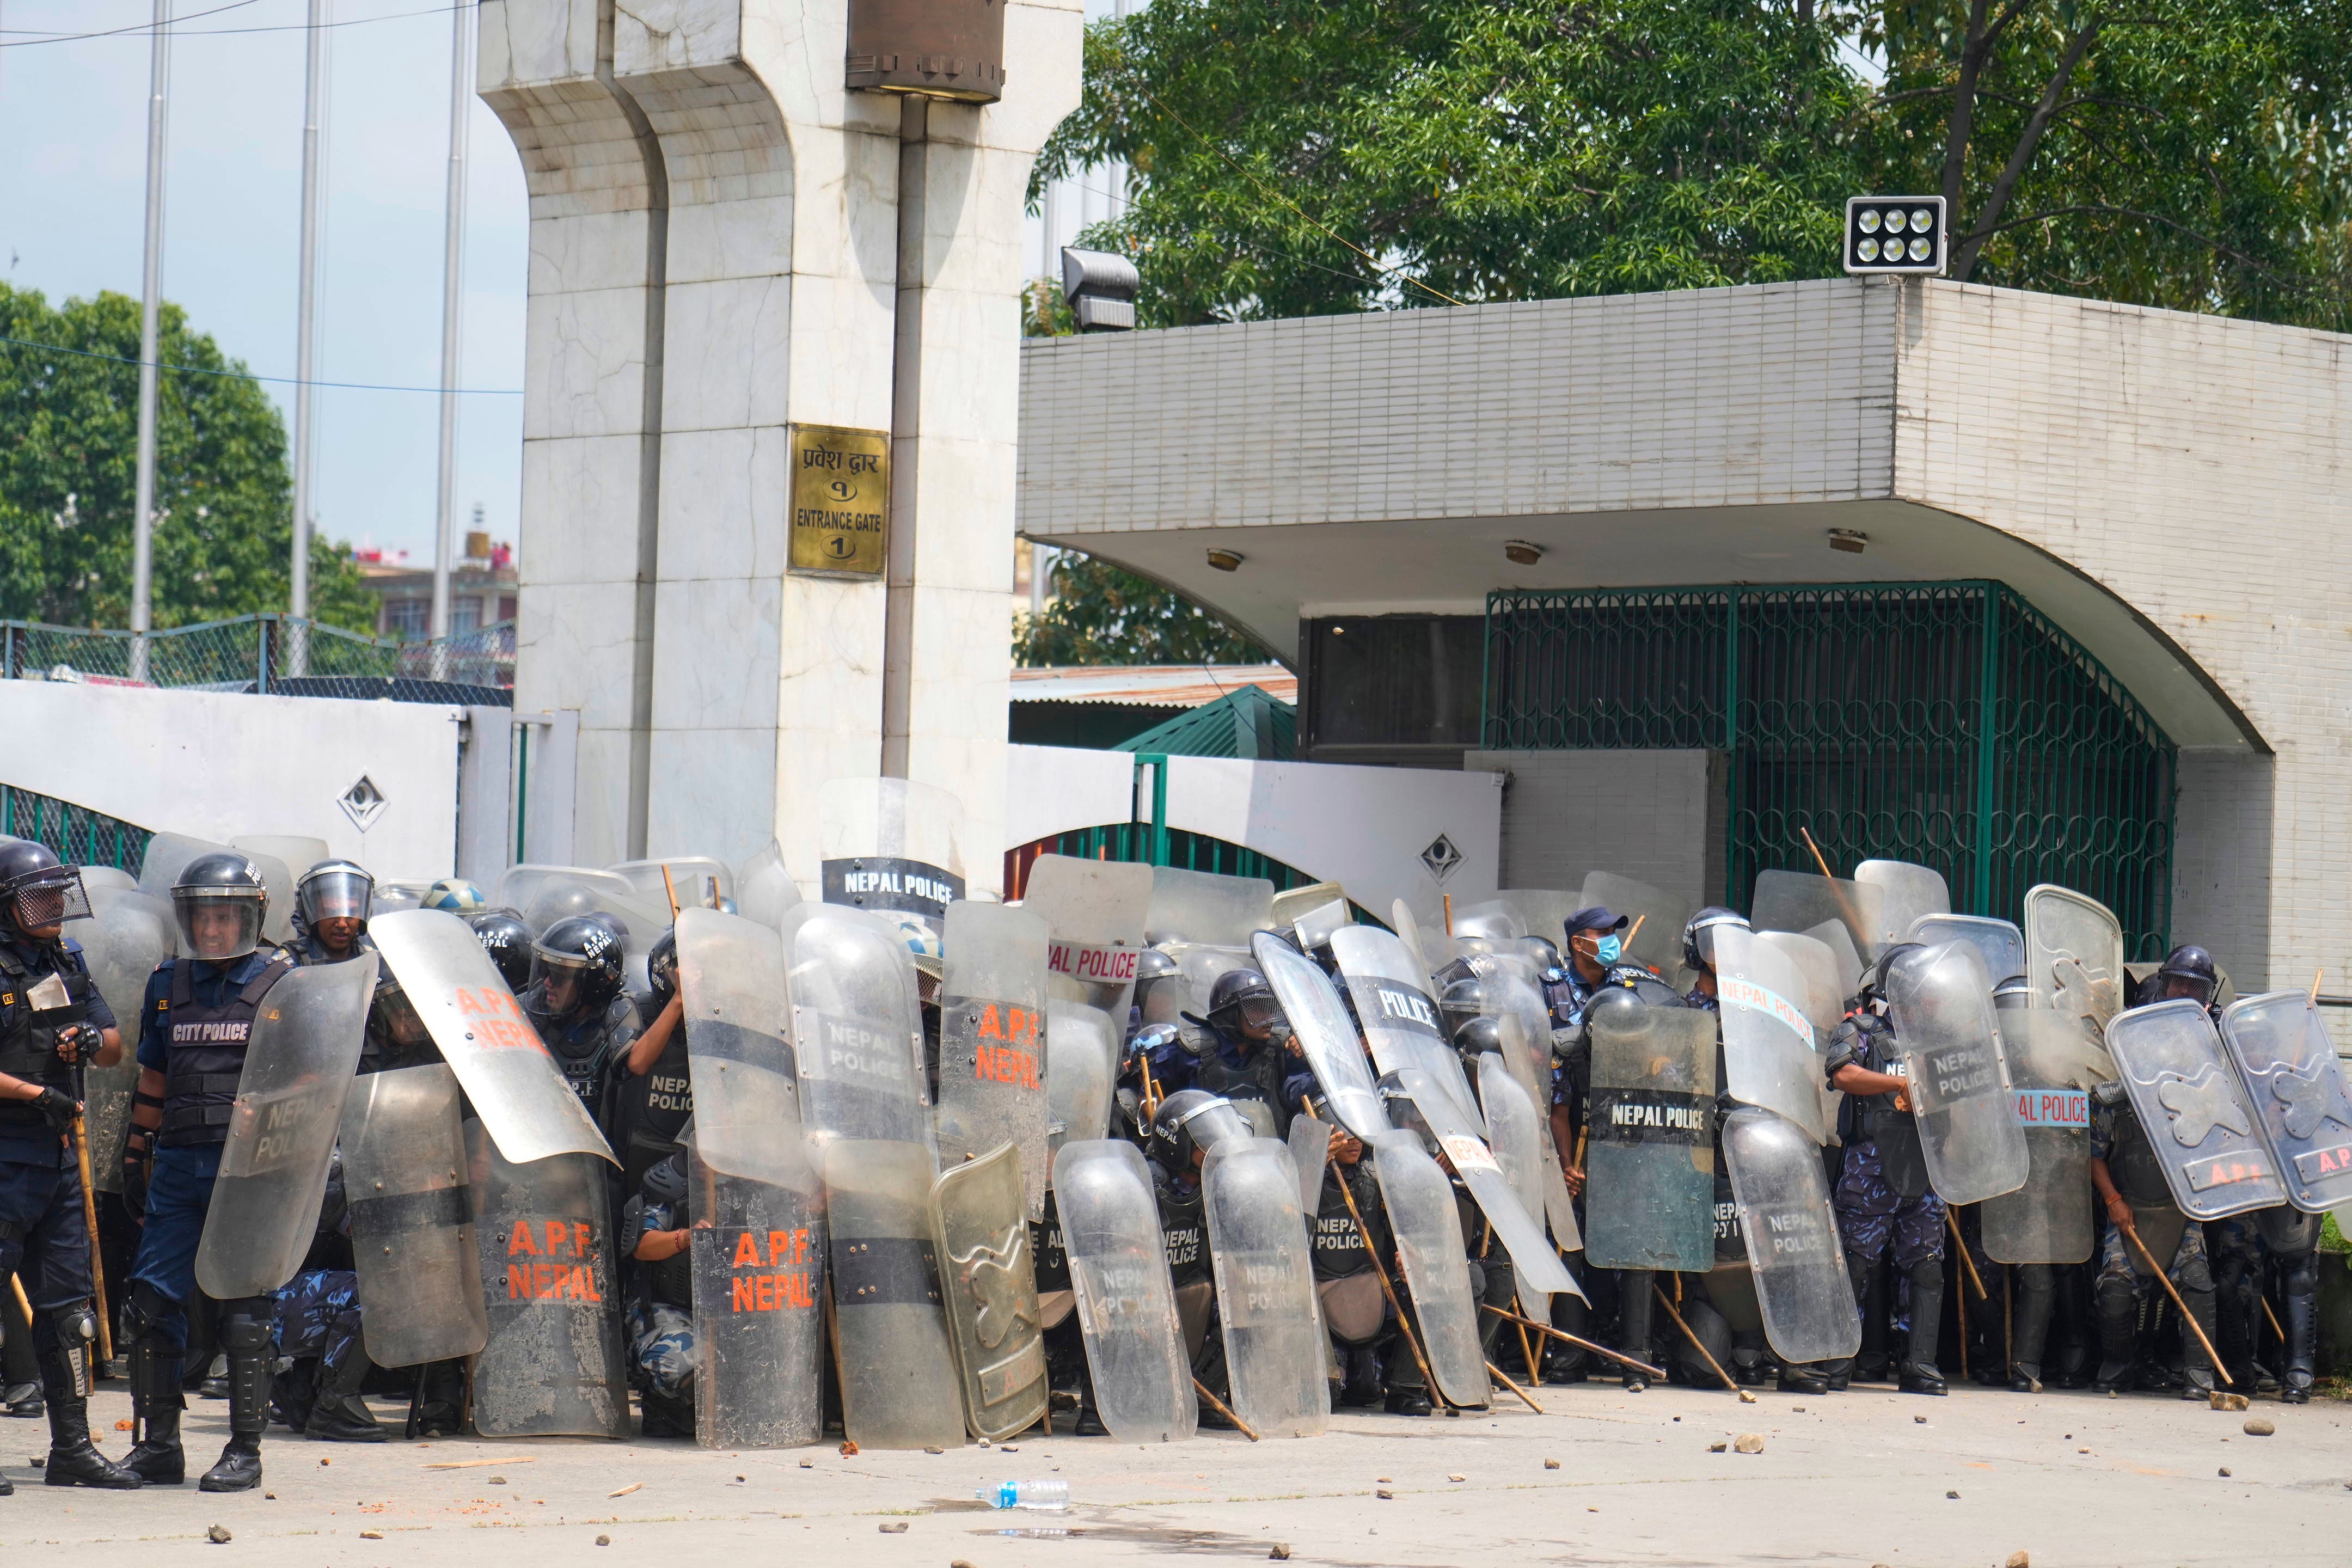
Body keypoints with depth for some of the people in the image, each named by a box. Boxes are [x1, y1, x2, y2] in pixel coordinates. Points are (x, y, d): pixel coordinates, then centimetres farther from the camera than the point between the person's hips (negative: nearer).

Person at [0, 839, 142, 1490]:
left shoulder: (66, 961, 13)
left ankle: (72, 1447, 18)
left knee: (67, 1305, 11)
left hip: (59, 1158, 8)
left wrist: (88, 1042, -5)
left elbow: (115, 1046, 17)